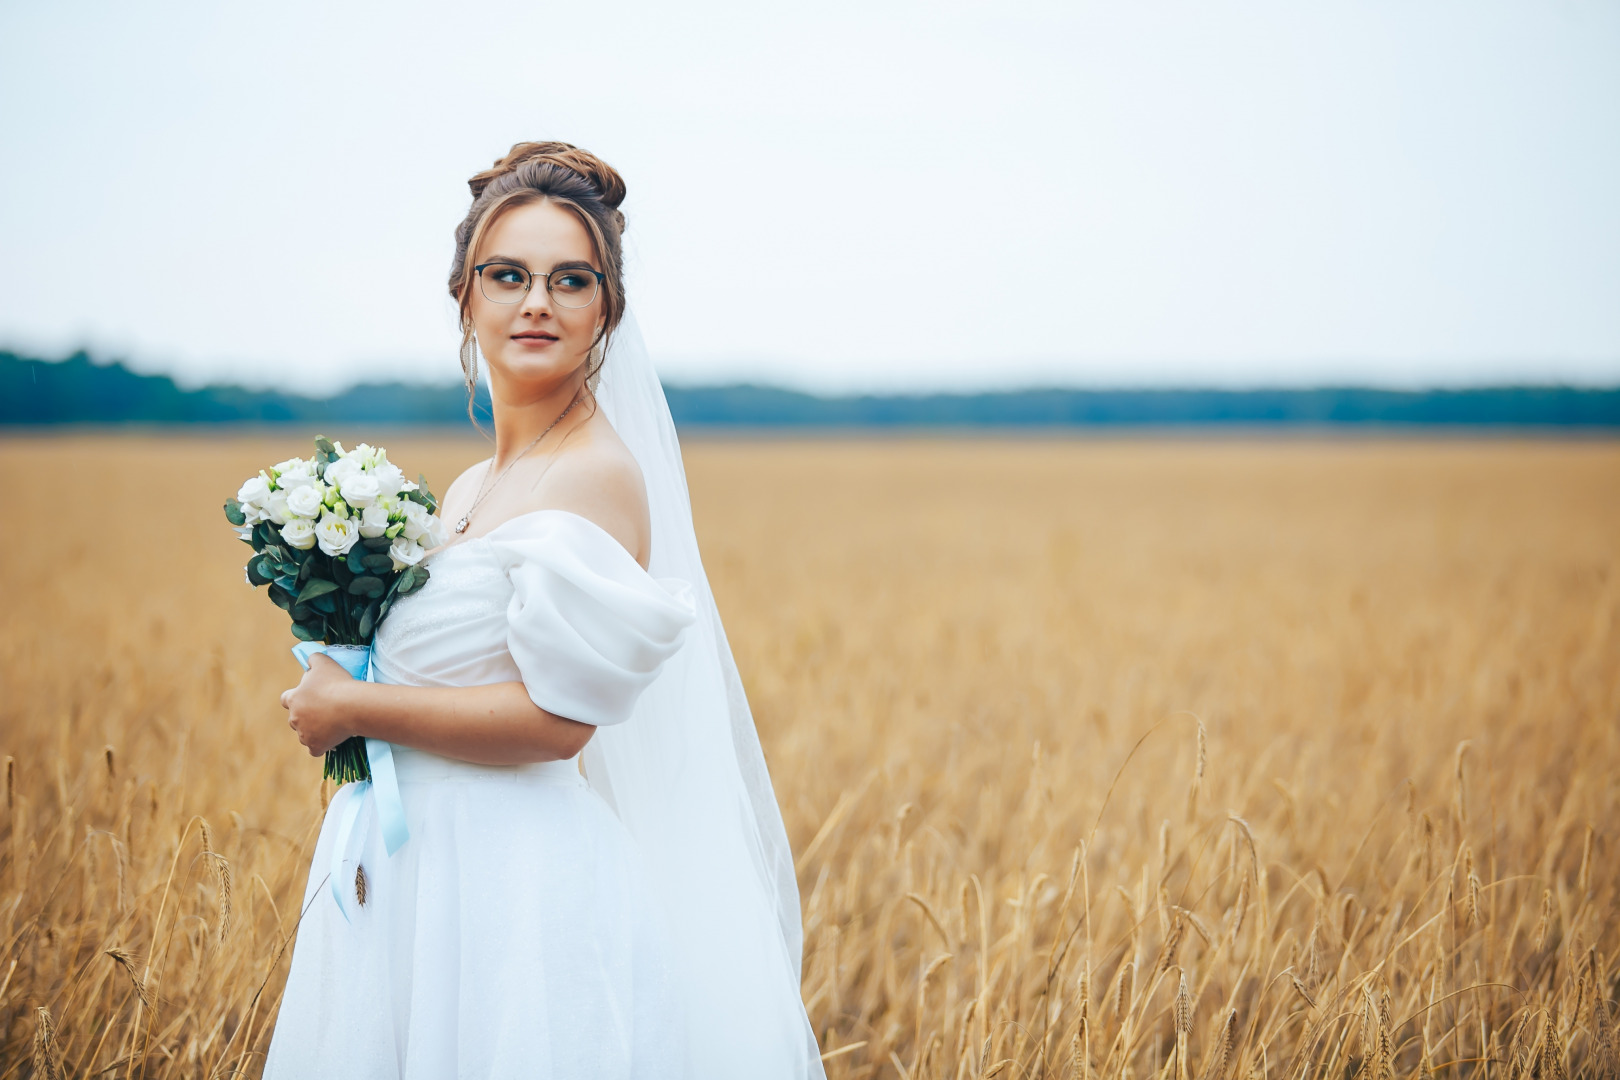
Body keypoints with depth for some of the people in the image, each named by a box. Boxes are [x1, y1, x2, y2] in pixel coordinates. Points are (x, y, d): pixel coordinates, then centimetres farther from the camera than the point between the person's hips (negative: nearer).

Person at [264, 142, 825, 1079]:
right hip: (412, 876, 9)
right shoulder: (468, 491, 11)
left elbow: (557, 718, -21)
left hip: (518, 889, -8)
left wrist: (353, 706, -13)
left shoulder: (595, 475, -15)